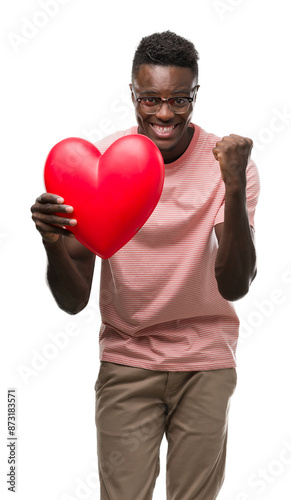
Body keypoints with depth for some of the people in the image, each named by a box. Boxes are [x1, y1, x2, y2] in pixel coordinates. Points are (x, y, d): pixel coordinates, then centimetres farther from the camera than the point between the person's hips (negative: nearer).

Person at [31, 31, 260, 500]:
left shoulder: (225, 162, -12)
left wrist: (235, 189, -35)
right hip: (126, 359, 0)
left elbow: (235, 286, -23)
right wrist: (54, 245, -34)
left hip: (206, 360, 0)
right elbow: (73, 302, -13)